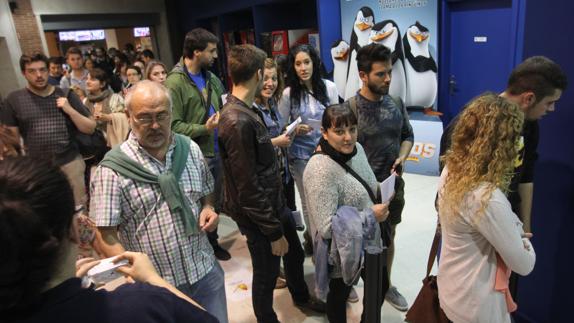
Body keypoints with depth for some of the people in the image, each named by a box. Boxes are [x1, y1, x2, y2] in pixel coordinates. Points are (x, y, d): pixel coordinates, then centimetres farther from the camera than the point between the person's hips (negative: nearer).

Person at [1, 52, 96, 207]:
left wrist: (70, 110, -13)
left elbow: (90, 129, 0)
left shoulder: (66, 95, 1)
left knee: (79, 208, 10)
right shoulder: (14, 99, 0)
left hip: (71, 163, 0)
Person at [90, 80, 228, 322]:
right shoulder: (112, 170, -14)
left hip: (206, 271, 4)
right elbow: (106, 236, -14)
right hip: (156, 286, -4)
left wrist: (208, 208, -6)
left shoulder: (190, 149, 0)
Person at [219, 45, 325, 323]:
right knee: (266, 274, 14)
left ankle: (301, 297, 56)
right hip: (258, 216, -9)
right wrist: (274, 233, -19)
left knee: (295, 254, 28)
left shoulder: (247, 110, 2)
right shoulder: (237, 122, -29)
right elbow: (248, 189, -26)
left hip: (275, 203, 10)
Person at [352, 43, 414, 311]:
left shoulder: (396, 103, -2)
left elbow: (407, 135, 11)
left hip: (394, 184, 5)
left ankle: (386, 285, 42)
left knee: (388, 236, 20)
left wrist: (402, 158, -9)